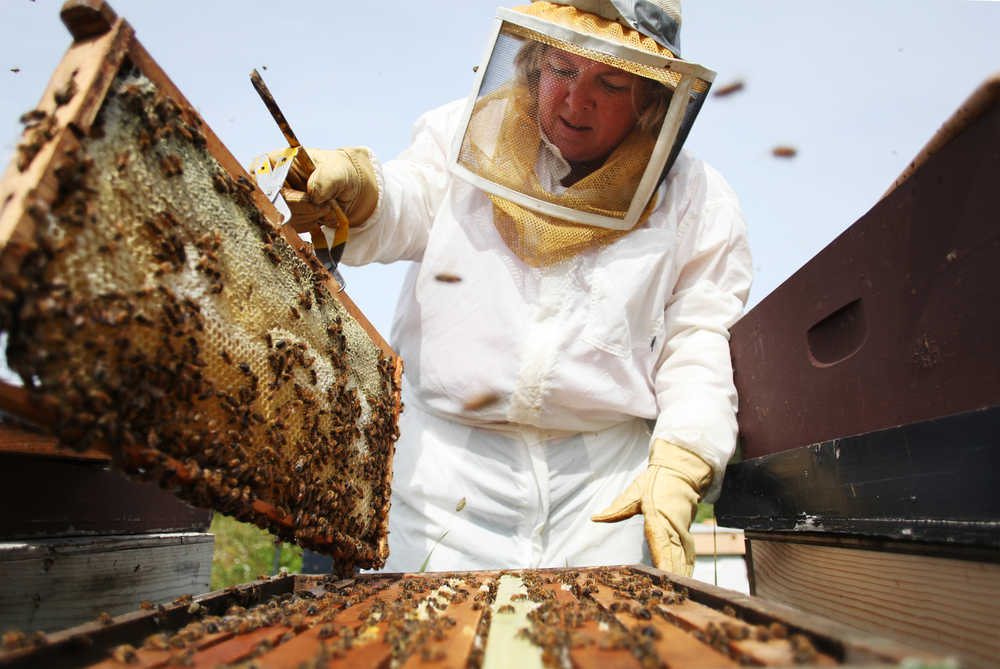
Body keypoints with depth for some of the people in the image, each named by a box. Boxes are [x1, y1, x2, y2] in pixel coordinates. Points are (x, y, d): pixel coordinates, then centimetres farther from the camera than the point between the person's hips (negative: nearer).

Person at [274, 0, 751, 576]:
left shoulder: (697, 202, 4)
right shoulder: (468, 132, 8)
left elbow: (702, 341, 0)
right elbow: (406, 210, -7)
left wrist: (679, 468, -12)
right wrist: (352, 186, -30)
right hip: (446, 452, 1)